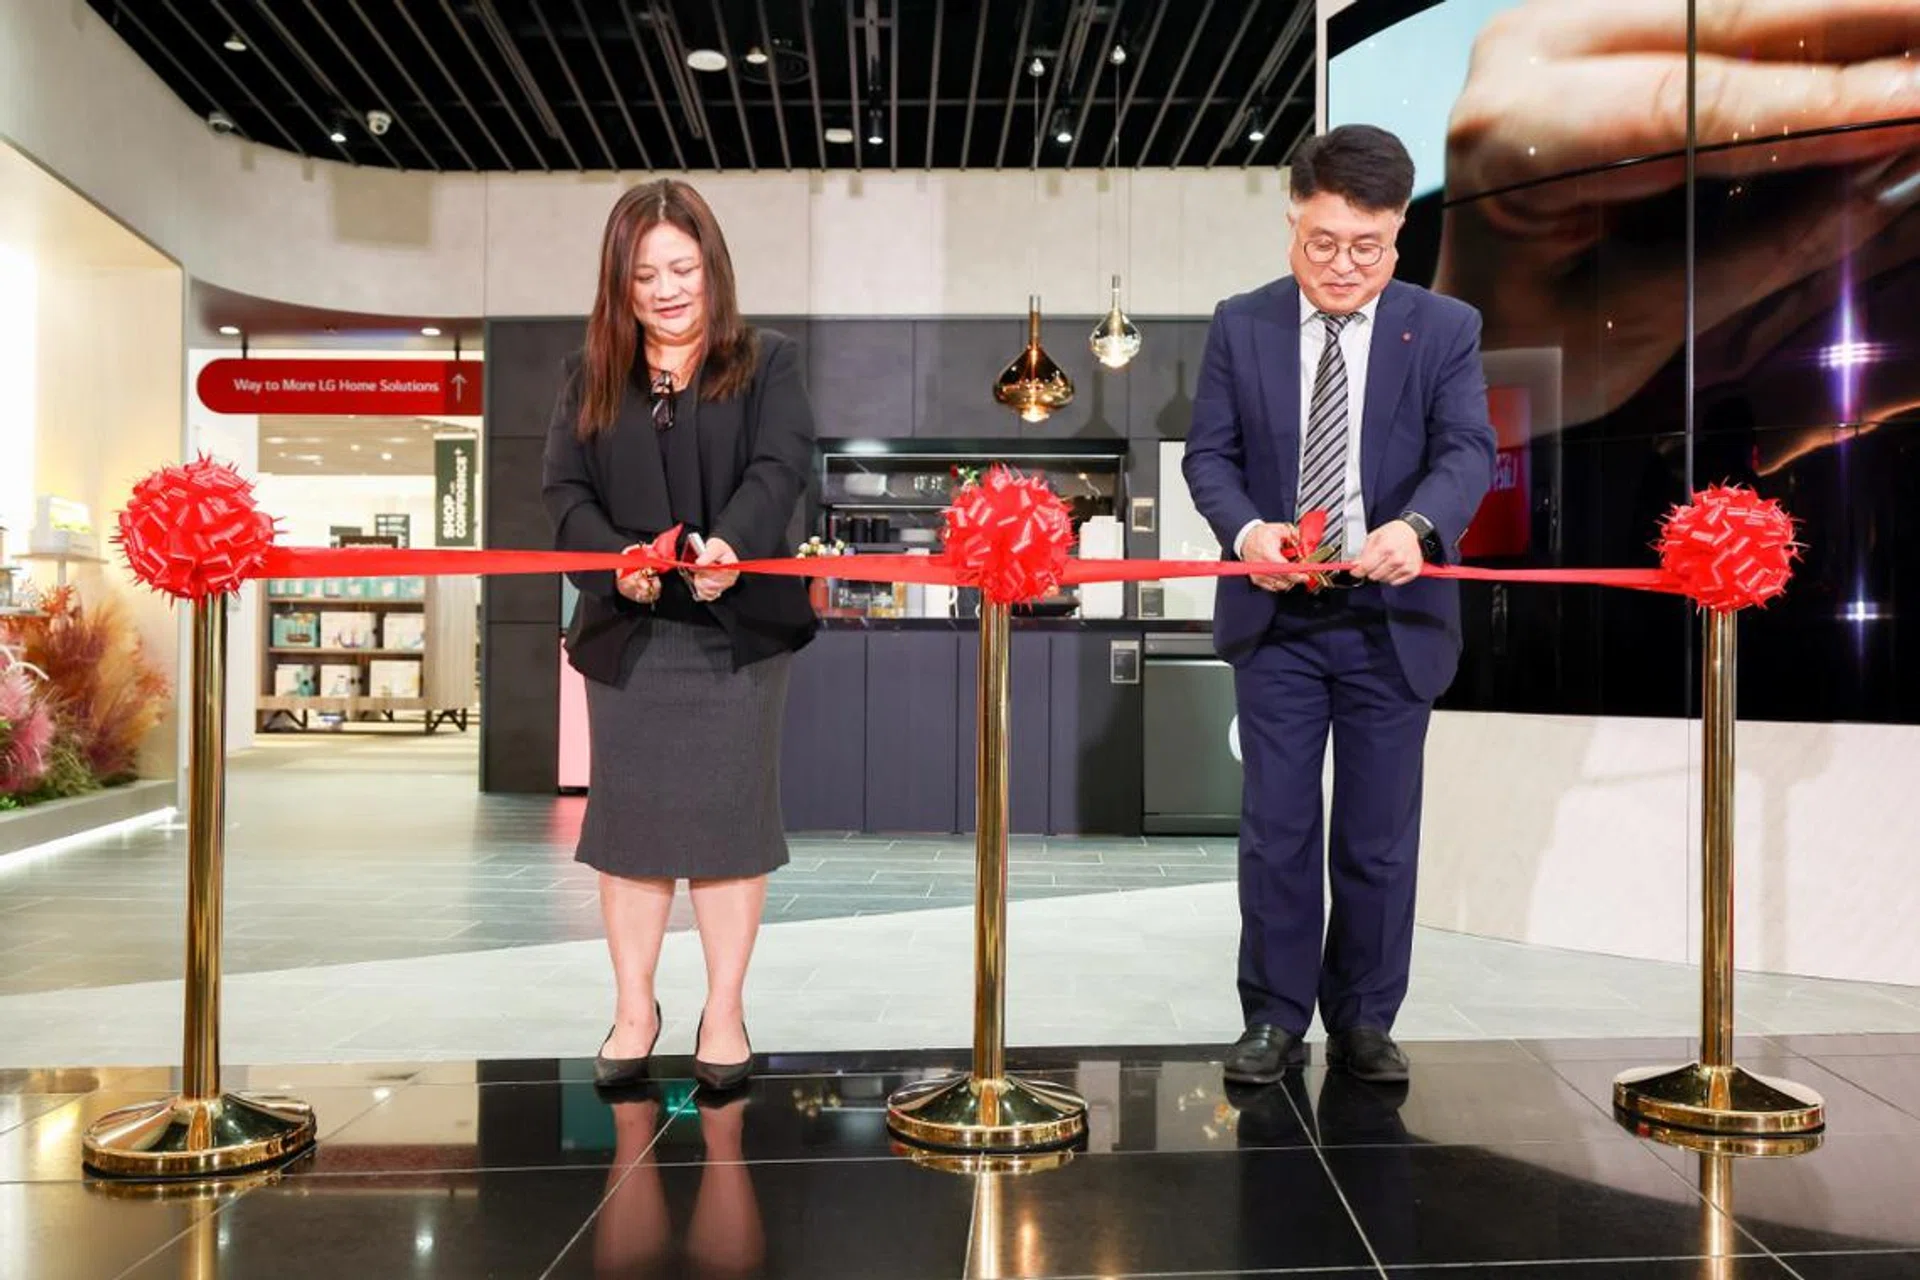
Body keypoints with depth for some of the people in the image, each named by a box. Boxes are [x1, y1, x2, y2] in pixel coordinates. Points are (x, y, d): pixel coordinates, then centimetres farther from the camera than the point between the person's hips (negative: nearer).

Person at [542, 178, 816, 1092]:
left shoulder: (766, 364, 5)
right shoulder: (589, 377, 11)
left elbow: (781, 466, -11)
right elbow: (563, 487, 0)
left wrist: (730, 543, -30)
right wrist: (613, 560, -19)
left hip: (737, 628, -2)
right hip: (625, 631, 2)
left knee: (728, 816, 3)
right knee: (629, 817, 8)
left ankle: (724, 1012, 16)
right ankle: (634, 1010, 22)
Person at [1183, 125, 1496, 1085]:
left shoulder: (1445, 329, 0)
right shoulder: (1240, 326, 3)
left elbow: (1467, 450, -12)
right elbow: (1208, 453, 0)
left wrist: (1416, 524, -33)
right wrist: (1246, 529, -21)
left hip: (1393, 618, 0)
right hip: (1276, 617, 1)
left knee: (1380, 834, 8)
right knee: (1276, 828, 5)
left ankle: (1363, 1023, 23)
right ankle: (1275, 1020, 17)